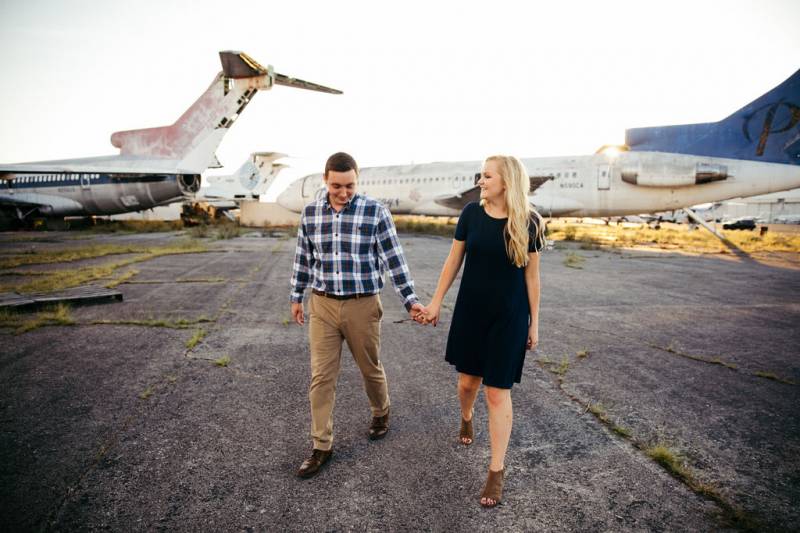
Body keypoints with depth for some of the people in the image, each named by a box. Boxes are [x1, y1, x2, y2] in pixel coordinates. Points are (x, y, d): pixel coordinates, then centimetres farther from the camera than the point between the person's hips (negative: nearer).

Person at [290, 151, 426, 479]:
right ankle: (322, 447, 19)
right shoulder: (310, 213, 0)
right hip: (322, 306, 2)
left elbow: (393, 259, -7)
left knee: (370, 368, 16)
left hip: (362, 305, -2)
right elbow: (303, 258, 11)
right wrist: (296, 296, 15)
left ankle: (381, 414, 45)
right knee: (321, 377, 4)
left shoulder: (375, 212, -10)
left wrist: (410, 300, -10)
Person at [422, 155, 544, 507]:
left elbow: (531, 275, -2)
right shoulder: (471, 213, -3)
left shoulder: (528, 222, -8)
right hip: (470, 310, 2)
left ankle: (497, 471, 17)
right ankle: (466, 418, 50)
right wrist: (436, 301, 6)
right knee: (468, 380, 15)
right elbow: (454, 260, 4)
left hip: (509, 317, -2)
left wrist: (534, 322, 1)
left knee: (498, 393, 2)